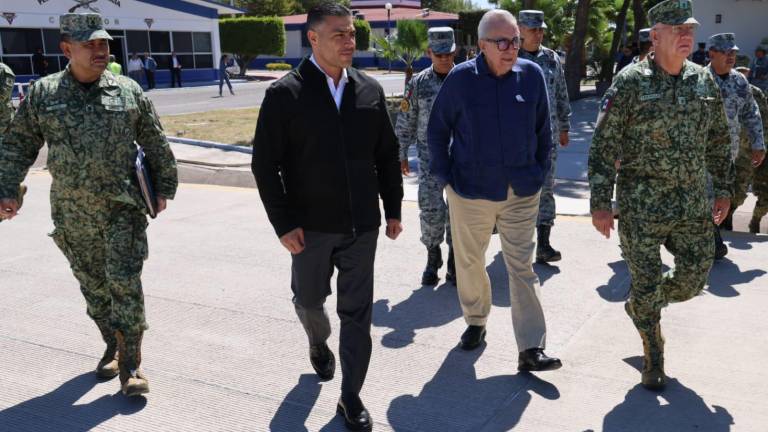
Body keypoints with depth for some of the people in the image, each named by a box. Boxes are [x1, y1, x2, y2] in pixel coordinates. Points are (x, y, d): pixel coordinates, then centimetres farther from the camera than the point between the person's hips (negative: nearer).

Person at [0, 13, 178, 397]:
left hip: (123, 208, -1)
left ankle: (130, 364, 4)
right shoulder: (43, 94, 1)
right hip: (72, 214, 2)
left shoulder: (128, 90, 1)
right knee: (93, 287, 13)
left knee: (124, 284, -5)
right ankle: (112, 347, 33)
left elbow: (155, 143, 8)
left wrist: (164, 186, 9)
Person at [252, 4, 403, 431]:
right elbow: (265, 164, -9)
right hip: (310, 225, -2)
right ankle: (319, 343, 52)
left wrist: (393, 209, 8)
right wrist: (284, 223, -12)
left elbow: (387, 155, 9)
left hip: (361, 224, 2)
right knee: (309, 298, 18)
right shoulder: (285, 94, -8)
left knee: (358, 313, 5)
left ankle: (351, 397, 19)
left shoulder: (370, 90, 3)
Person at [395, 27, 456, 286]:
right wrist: (401, 154, 5)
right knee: (431, 209, -5)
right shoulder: (418, 83, 0)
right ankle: (432, 257, 17)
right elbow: (406, 122, 5)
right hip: (430, 155, 0)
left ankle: (454, 260, 22)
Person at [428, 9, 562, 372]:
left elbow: (543, 129, 8)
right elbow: (437, 131, 1)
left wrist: (540, 172, 5)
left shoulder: (532, 74, -4)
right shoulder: (460, 78, -9)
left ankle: (531, 349, 4)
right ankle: (475, 321, 39)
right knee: (469, 262, 15)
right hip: (471, 192, 0)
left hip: (521, 193, 1)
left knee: (522, 268, 1)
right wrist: (445, 177, -2)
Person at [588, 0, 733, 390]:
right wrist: (600, 202, -13)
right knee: (645, 283, 4)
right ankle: (653, 359, 26)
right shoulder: (630, 83, -9)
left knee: (694, 278, 9)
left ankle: (640, 306, 39)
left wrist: (723, 189, 14)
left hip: (693, 207, 5)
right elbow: (603, 146, -10)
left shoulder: (704, 81, 6)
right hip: (641, 207, -5)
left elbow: (718, 140, 16)